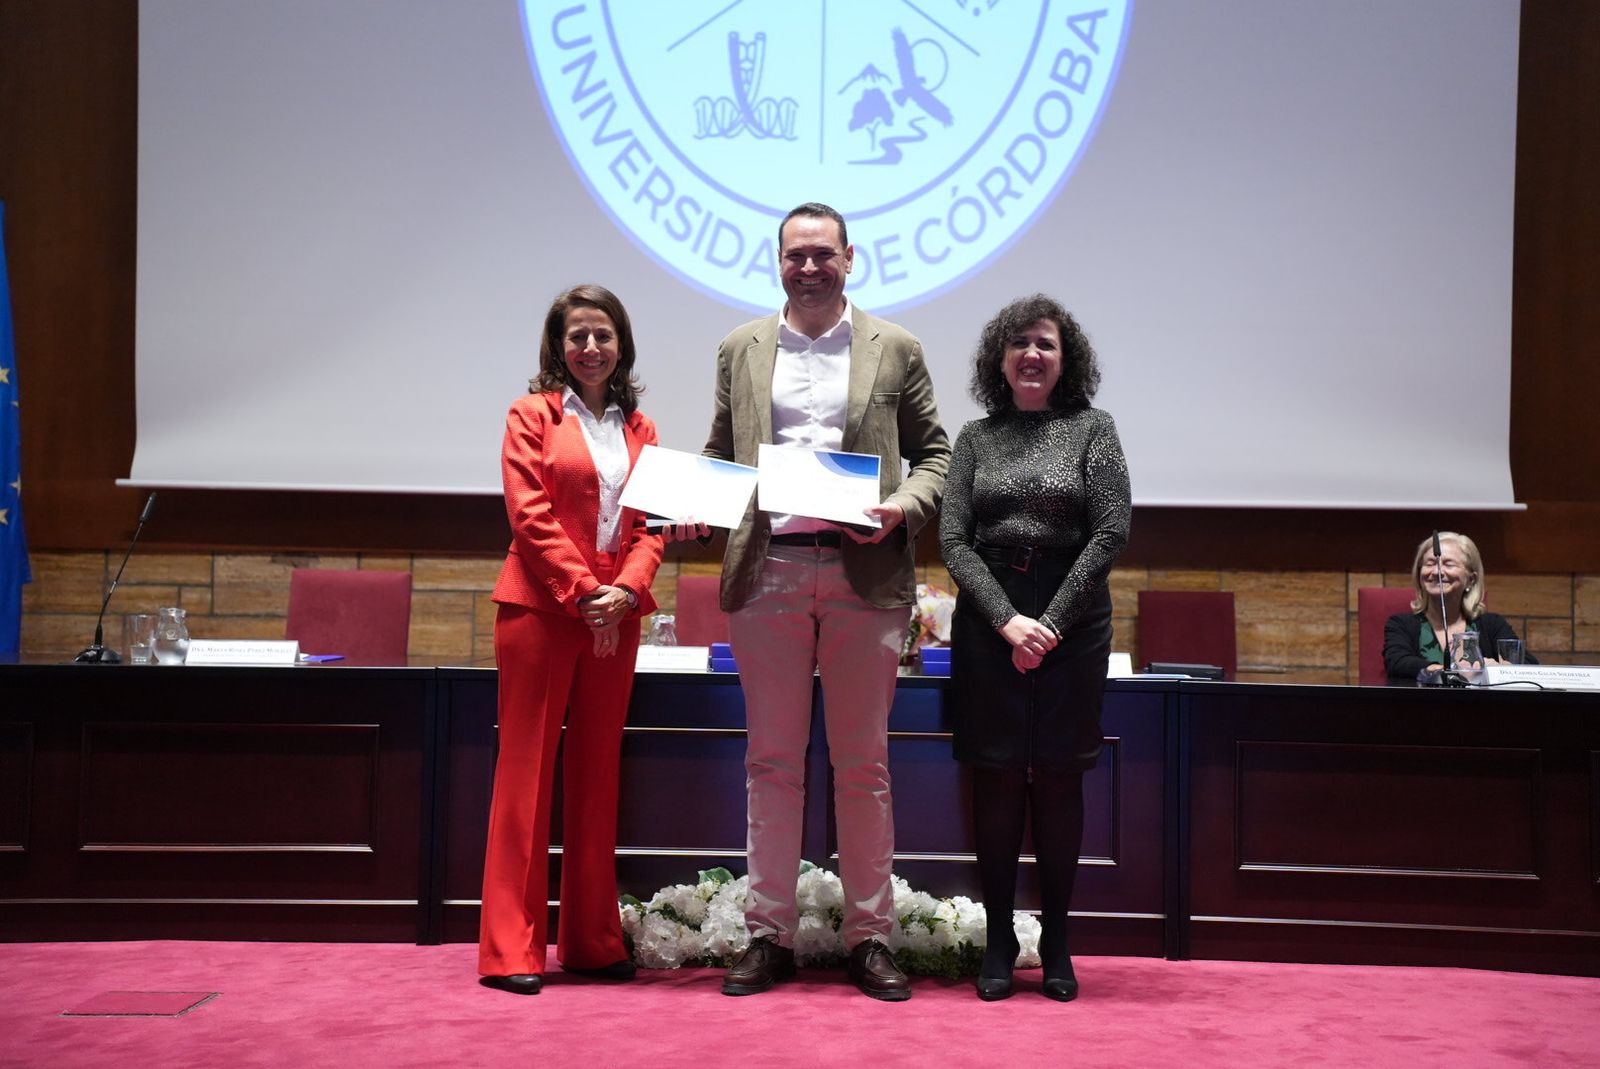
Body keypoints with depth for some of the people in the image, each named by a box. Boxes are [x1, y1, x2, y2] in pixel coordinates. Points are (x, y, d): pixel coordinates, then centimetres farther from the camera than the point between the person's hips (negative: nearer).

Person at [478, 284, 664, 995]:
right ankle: (511, 949, 2)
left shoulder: (638, 428, 15)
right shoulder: (533, 415, 3)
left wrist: (625, 591, -10)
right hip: (540, 609, -4)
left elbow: (653, 523, 8)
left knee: (597, 773, 9)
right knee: (527, 770, -2)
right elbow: (531, 516, -7)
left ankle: (593, 941, 16)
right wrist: (582, 594, -14)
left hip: (615, 616, 4)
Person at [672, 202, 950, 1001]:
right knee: (771, 761, 4)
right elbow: (719, 453, 16)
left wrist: (903, 508, -10)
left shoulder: (895, 351, 9)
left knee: (862, 764, 3)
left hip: (864, 574, -1)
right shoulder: (740, 350, 14)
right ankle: (769, 935, 12)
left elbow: (934, 452, 9)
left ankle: (870, 937, 12)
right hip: (768, 571, 1)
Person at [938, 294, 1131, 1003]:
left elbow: (1111, 532, -3)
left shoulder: (1092, 430, 5)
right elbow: (953, 540, 2)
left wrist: (1050, 622, -10)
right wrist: (1008, 620, -11)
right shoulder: (975, 438, 10)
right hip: (987, 621, 1)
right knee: (996, 782, 1)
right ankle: (998, 940, 11)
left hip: (1072, 621, -1)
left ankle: (1056, 944, 12)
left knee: (1059, 781, 2)